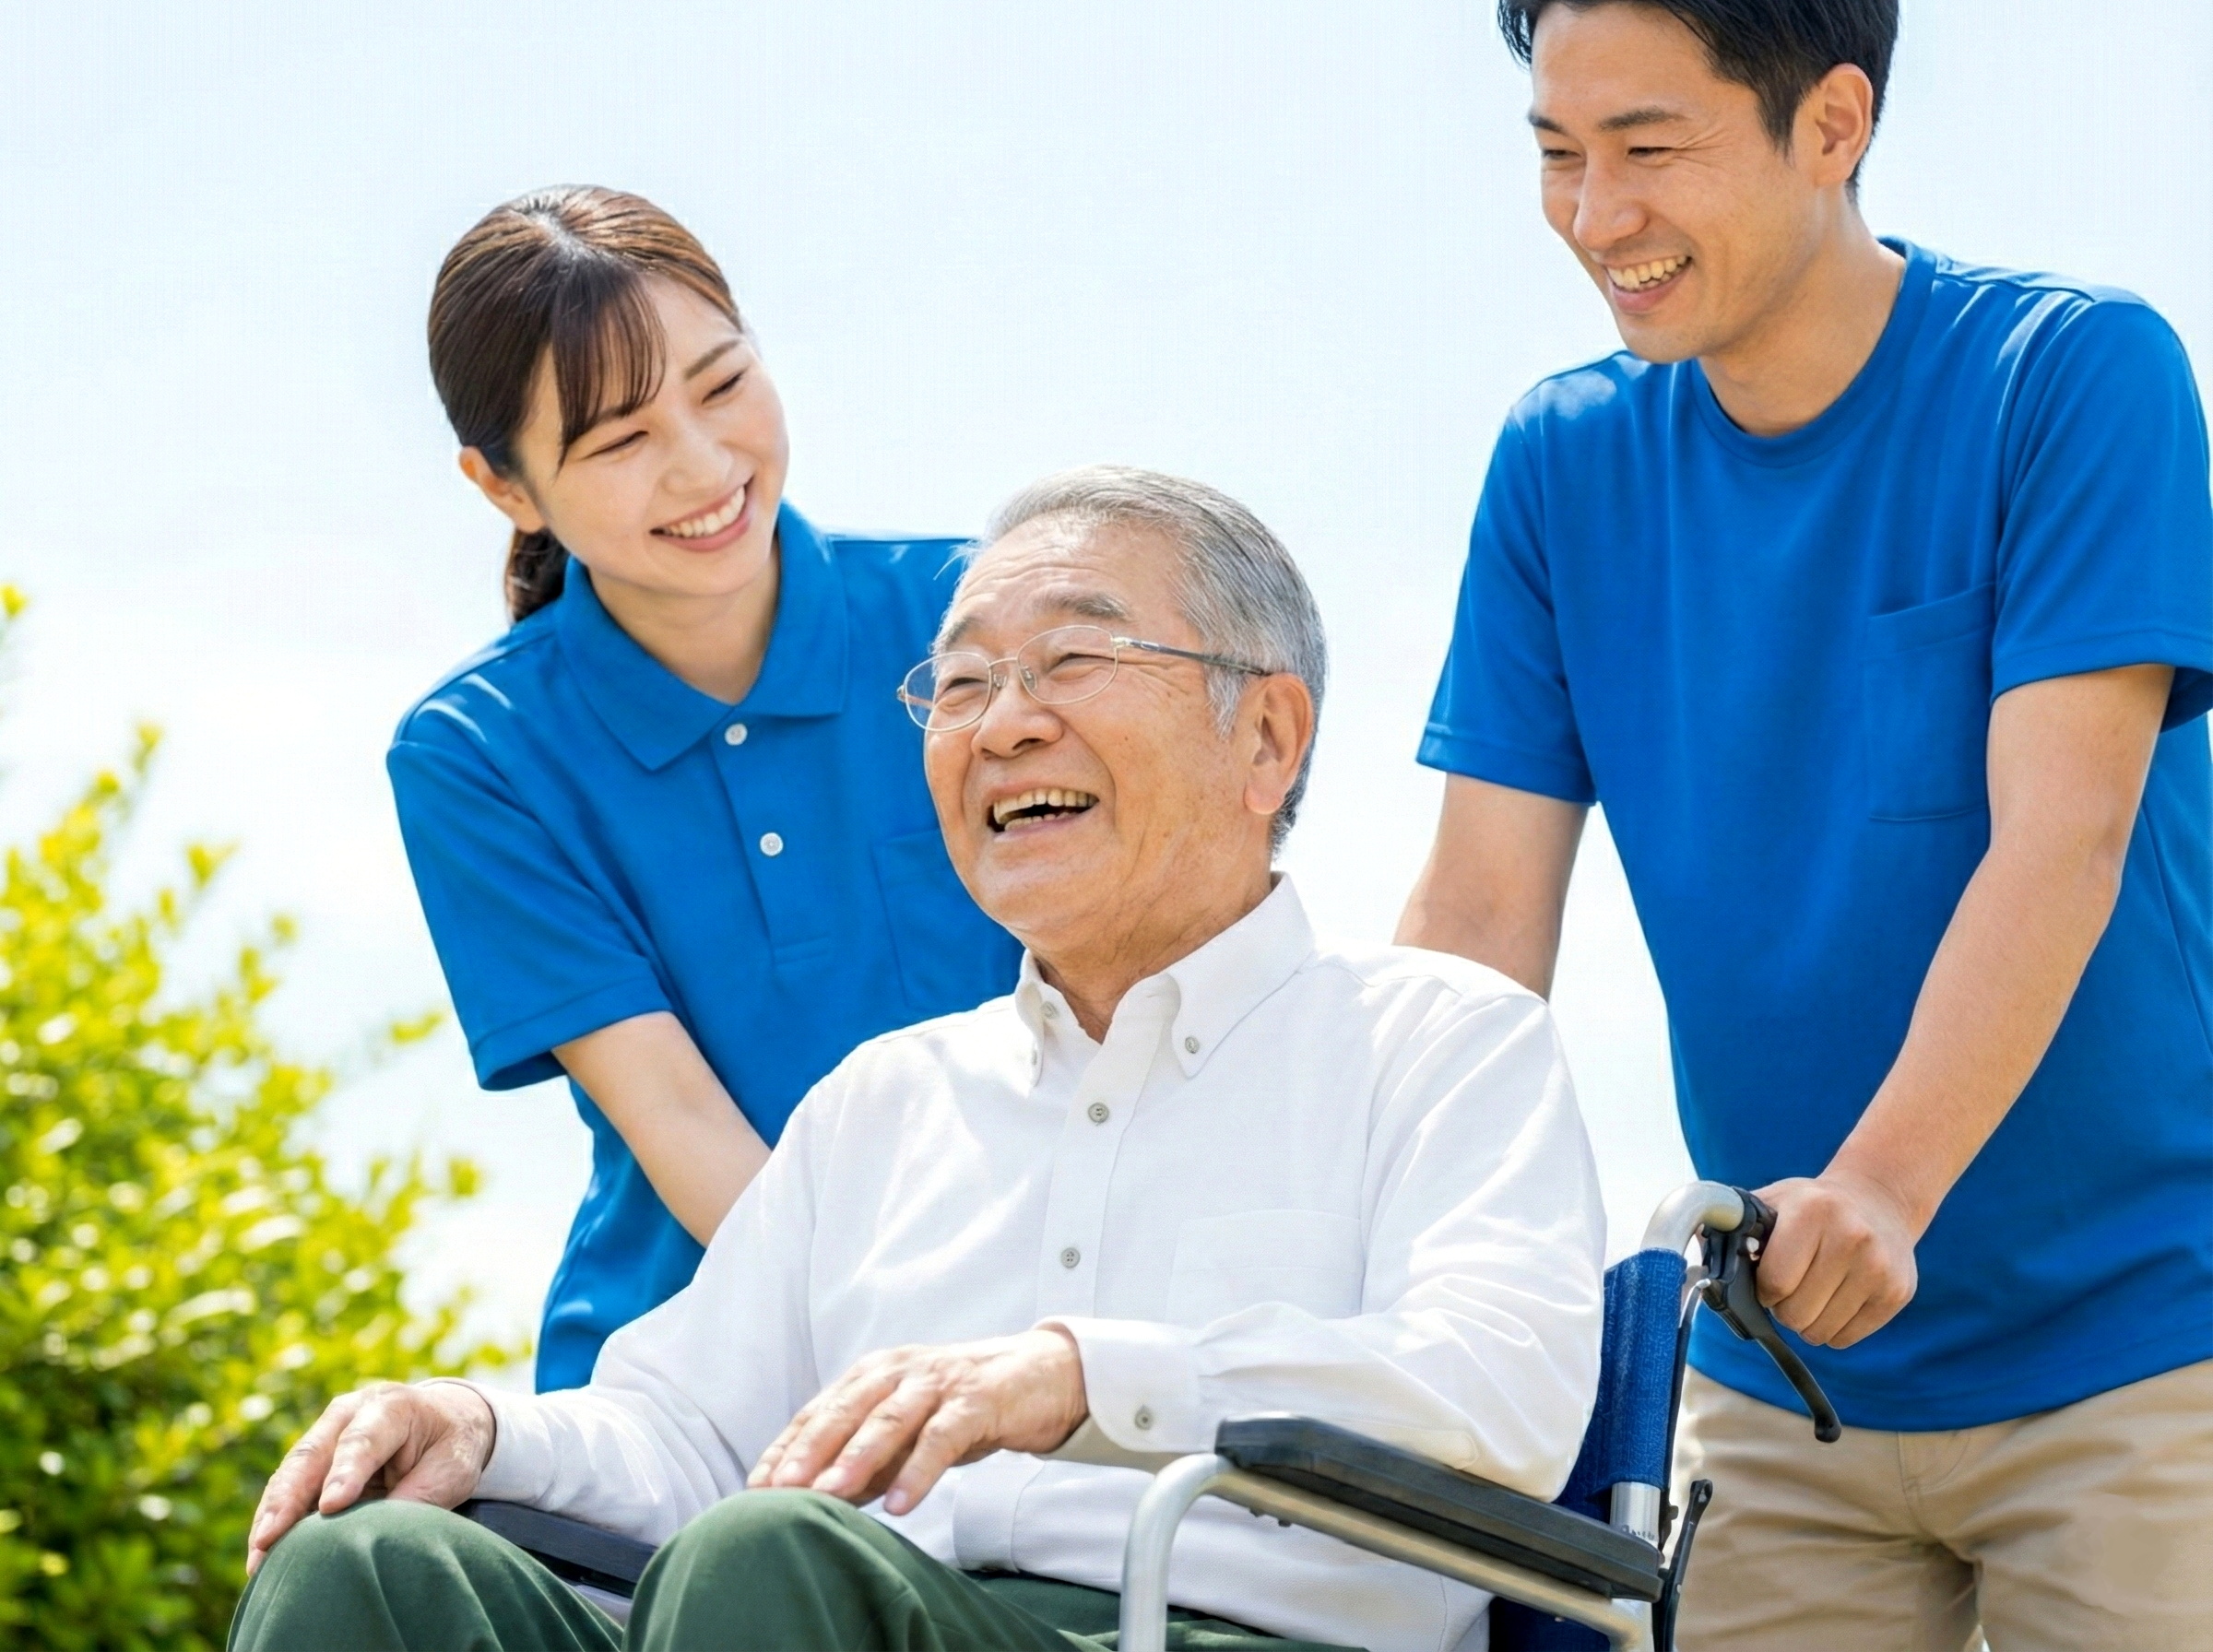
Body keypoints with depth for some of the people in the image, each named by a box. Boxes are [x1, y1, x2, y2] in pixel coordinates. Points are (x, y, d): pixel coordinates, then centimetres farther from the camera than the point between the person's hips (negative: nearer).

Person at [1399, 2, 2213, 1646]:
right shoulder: (1565, 461, 4)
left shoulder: (2076, 372, -9)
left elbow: (2063, 840, -20)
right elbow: (1479, 919, 0)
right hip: (1778, 1376, 4)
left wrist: (1879, 1191, -33)